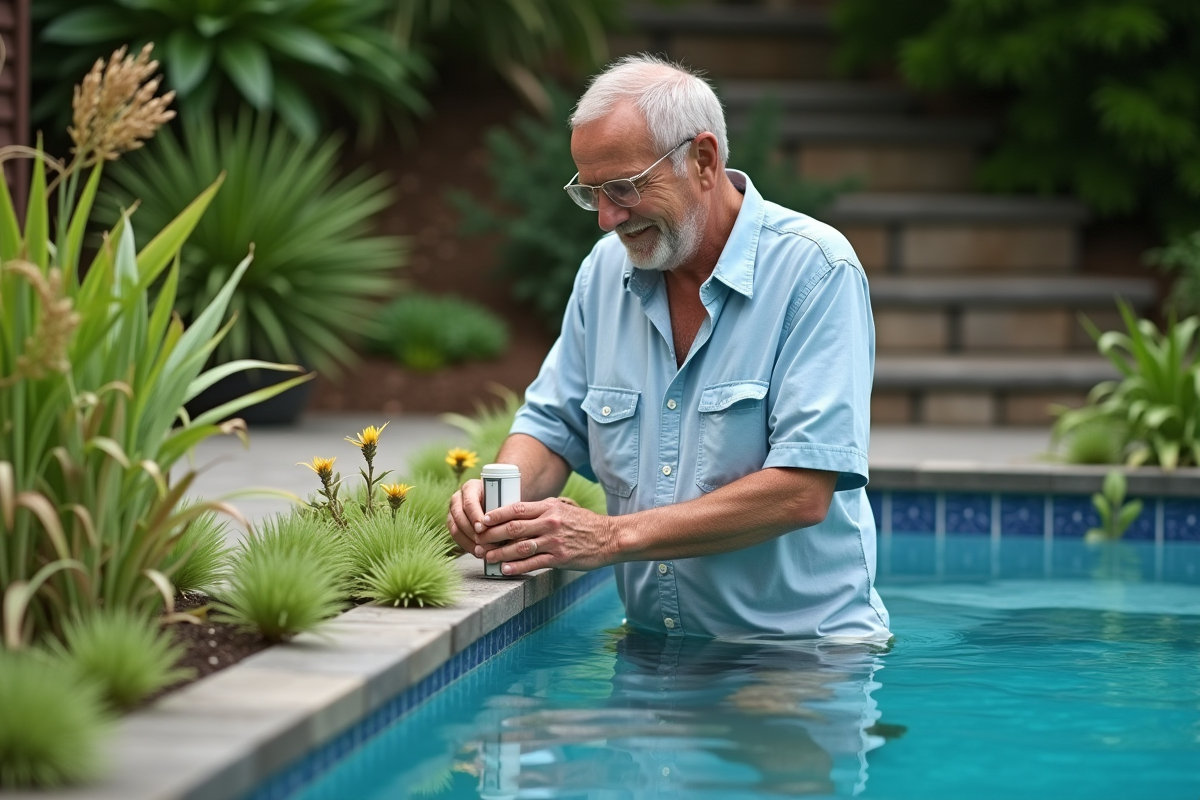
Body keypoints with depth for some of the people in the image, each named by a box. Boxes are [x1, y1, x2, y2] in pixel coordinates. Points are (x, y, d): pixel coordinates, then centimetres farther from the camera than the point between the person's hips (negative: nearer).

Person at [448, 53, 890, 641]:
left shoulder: (816, 270, -11)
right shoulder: (606, 269, 8)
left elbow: (802, 492, -19)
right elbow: (554, 428, 17)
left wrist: (613, 537, -21)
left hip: (807, 650, -5)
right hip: (653, 650, 6)